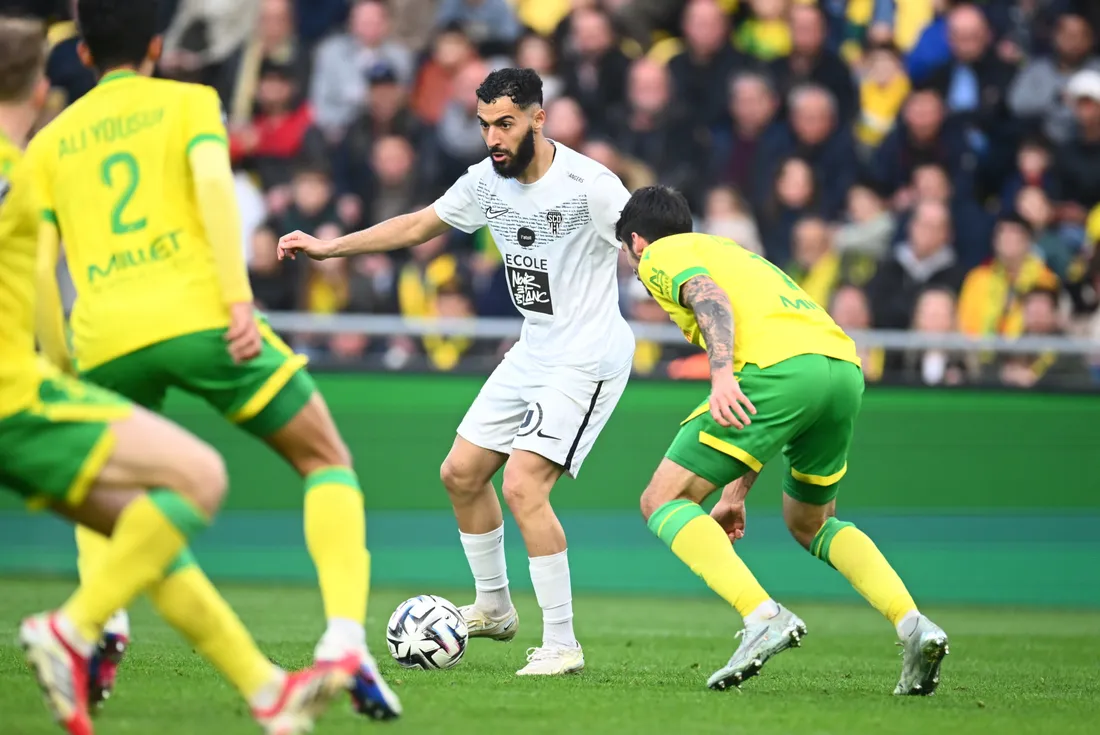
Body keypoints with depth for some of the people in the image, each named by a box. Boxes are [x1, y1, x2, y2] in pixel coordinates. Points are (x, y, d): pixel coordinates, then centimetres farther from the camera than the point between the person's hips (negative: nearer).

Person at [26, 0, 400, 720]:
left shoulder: (48, 144, 21)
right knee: (329, 463, 12)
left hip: (106, 339, 3)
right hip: (200, 319, -3)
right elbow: (214, 185, -7)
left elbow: (36, 268, 11)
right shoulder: (189, 102, 13)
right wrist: (240, 299, -14)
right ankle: (345, 639, -8)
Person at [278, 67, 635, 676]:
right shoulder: (487, 181, 1)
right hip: (533, 352, 8)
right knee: (461, 473, 12)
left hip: (588, 360, -8)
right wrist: (329, 247, 16)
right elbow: (419, 225, 16)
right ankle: (493, 608, 33)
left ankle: (562, 644, -13)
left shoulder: (588, 185, -21)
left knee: (522, 485, -21)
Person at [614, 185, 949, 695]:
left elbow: (710, 298, -9)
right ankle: (913, 626, 8)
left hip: (780, 365, -8)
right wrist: (737, 491, 43)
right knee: (810, 524, 28)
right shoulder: (728, 251, 40)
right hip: (845, 368, 8)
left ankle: (763, 617, -18)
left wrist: (721, 373, -24)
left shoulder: (661, 255, 17)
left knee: (663, 502, 2)